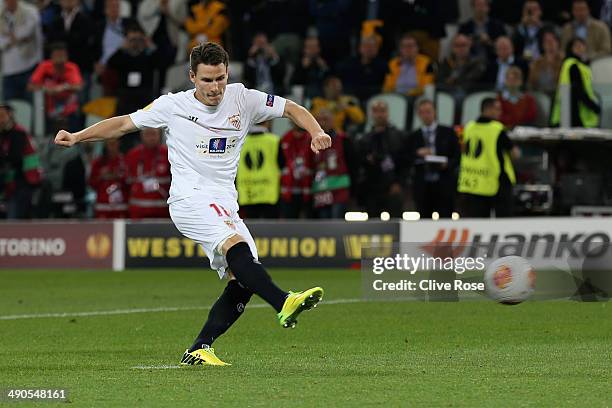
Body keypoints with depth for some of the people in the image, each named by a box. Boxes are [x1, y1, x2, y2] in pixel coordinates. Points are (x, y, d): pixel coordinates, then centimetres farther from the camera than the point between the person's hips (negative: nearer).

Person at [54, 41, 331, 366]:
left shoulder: (243, 99, 7)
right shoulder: (173, 105, 1)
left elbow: (292, 109, 13)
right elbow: (124, 123, 10)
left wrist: (316, 133, -6)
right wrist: (76, 137, 3)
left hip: (225, 206, 5)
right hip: (189, 198, -5)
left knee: (243, 282, -8)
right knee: (235, 245, -31)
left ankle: (198, 350, 0)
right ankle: (283, 303, -47)